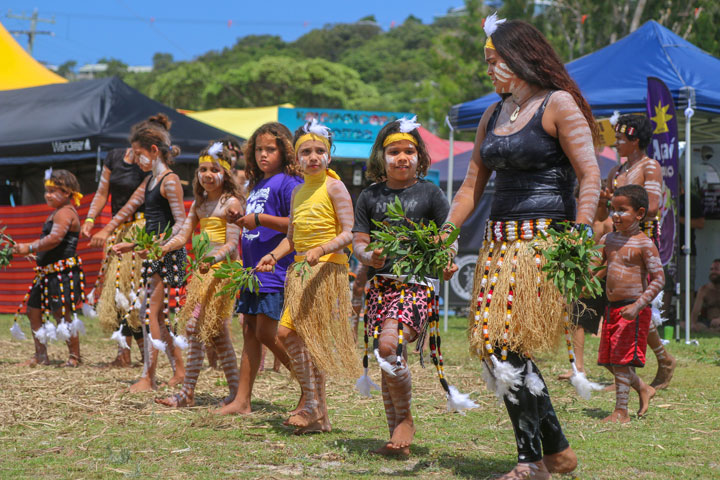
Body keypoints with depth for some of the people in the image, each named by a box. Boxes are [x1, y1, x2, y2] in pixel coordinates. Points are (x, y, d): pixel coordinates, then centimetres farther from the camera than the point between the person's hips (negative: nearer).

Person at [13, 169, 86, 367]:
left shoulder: (65, 212, -13)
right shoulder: (55, 213, 20)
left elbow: (54, 239, -26)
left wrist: (29, 248, -23)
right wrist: (25, 248, 13)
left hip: (64, 274, -11)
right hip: (48, 273, 11)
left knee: (62, 314, -9)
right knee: (33, 310, 11)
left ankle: (75, 356, 0)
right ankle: (41, 356, 18)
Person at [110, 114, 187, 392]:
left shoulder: (169, 181, -11)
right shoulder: (149, 181, 16)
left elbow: (181, 224, -17)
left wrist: (156, 245, -25)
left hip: (167, 253, -9)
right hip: (154, 253, 9)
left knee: (151, 313, -8)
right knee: (158, 315, 11)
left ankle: (148, 378, -5)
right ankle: (179, 370, 18)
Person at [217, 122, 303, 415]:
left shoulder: (288, 183, -9)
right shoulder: (257, 185, 19)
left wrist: (259, 219, -18)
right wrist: (240, 220, 9)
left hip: (275, 270, -9)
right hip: (252, 270, 9)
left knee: (266, 333, -10)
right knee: (249, 332, 7)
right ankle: (242, 401, 8)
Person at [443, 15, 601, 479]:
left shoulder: (558, 105, -4)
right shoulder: (493, 116, 17)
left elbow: (590, 175, -11)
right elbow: (472, 186, 22)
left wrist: (580, 236, -22)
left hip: (544, 243, -7)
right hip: (499, 243, 7)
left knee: (505, 349, -14)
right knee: (496, 352, 1)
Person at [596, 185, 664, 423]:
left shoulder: (644, 244, -11)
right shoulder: (607, 240, 10)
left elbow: (658, 280, -14)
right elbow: (603, 269, 23)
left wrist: (637, 306, -23)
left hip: (634, 311, -8)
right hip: (612, 309, 8)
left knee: (621, 360, -8)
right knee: (609, 360, 12)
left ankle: (621, 412, -1)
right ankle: (643, 389, 34)